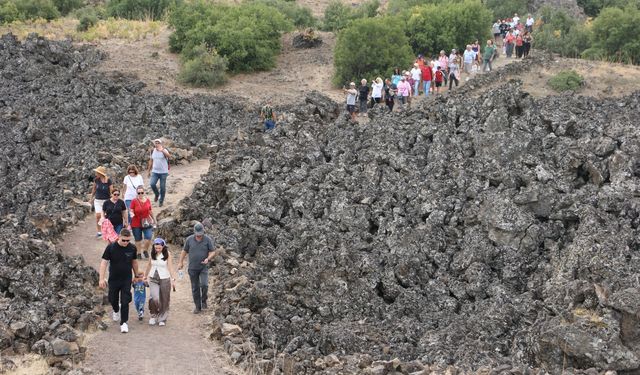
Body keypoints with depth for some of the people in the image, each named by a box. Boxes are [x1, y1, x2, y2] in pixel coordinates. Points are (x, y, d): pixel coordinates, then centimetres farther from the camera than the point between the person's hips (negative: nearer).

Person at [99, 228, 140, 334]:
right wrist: (102, 278, -17)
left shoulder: (132, 248, -6)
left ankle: (124, 323, 3)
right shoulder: (111, 247, -14)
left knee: (125, 301, -6)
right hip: (113, 279, 0)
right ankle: (116, 311, 49)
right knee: (113, 299, 16)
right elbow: (104, 262, -12)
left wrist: (136, 275, 20)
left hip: (127, 279, 0)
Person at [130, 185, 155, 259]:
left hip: (146, 223, 1)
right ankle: (138, 253, 29)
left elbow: (150, 211, 13)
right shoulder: (134, 201, -10)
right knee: (138, 239, 11)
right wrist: (132, 214, -30)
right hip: (136, 224, -1)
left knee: (148, 238, -10)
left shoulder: (148, 200, 0)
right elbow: (131, 211, -7)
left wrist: (154, 219, 22)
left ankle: (145, 250, 18)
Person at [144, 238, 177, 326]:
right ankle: (153, 315, 3)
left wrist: (173, 279, -15)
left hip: (164, 279, -1)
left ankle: (162, 319, 20)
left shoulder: (167, 254, -6)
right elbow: (149, 265, 15)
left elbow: (170, 267, -8)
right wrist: (145, 276, 23)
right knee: (154, 298, -17)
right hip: (153, 279, 1)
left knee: (164, 300, 4)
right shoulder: (152, 254, 2)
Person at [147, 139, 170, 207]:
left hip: (163, 172, -3)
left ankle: (161, 201, 20)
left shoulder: (164, 150, -12)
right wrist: (149, 171, 16)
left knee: (162, 187, 3)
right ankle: (157, 194, 12)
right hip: (155, 171, 3)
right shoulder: (153, 151, 4)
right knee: (152, 184, -17)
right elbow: (151, 161, 15)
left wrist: (162, 150, -54)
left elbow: (169, 156, -36)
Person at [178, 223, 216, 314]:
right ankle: (198, 306, 19)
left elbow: (212, 252, -1)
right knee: (195, 288, 7)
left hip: (204, 267, -2)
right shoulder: (189, 239, -2)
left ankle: (204, 301, 7)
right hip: (192, 268, 2)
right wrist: (180, 262, 10)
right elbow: (184, 251, 10)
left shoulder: (208, 240, -7)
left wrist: (208, 259, -19)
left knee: (204, 285, -18)